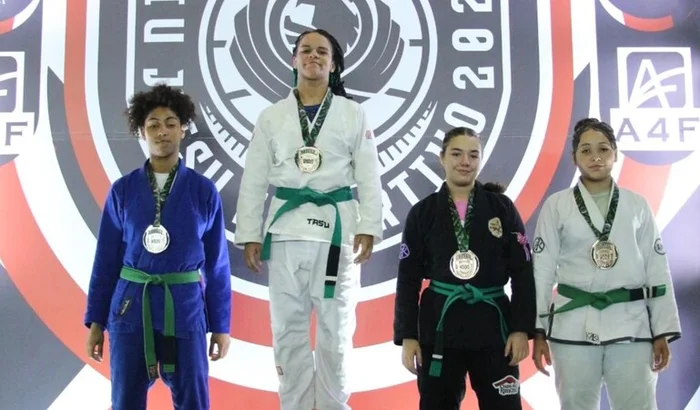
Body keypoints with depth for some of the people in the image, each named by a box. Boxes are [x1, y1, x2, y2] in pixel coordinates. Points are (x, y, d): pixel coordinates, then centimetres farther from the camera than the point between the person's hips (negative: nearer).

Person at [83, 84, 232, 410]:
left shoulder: (203, 191, -1)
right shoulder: (123, 190, 1)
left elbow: (217, 263, 2)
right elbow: (107, 259, 5)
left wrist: (221, 325, 3)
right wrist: (95, 320, 5)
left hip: (185, 307, 0)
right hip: (130, 306, 1)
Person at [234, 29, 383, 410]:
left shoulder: (353, 114, 6)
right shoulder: (272, 116, 9)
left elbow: (369, 176, 2)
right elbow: (254, 180, 7)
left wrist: (368, 227, -8)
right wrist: (250, 234, 2)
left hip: (336, 226, -1)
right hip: (286, 228, 1)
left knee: (335, 327, 5)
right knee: (288, 327, 7)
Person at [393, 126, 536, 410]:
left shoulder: (502, 207, 2)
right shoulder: (422, 213, 3)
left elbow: (522, 274, 1)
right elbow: (408, 279, 3)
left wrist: (522, 328, -6)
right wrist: (407, 335, -3)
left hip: (493, 325, 0)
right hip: (439, 326, 1)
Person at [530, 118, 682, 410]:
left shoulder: (637, 205, 6)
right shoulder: (556, 206, 2)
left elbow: (657, 270, 6)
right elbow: (542, 270, 1)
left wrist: (663, 331, 2)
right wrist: (538, 331, -2)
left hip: (630, 326, 1)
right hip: (574, 326, -1)